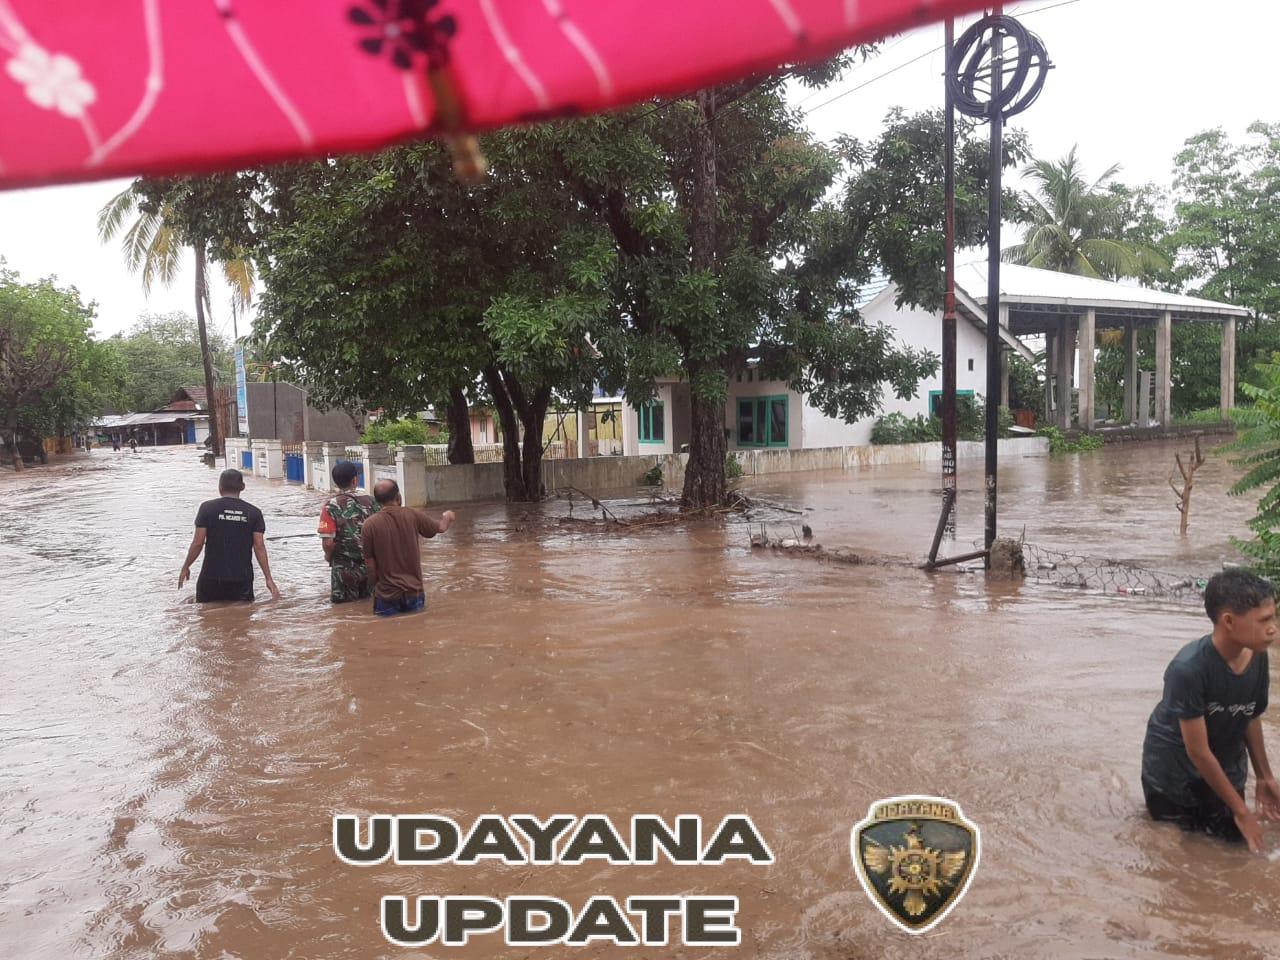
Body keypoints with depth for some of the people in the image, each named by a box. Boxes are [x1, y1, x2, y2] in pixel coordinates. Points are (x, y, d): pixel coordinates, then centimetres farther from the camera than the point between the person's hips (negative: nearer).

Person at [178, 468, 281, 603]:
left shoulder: (207, 508, -3)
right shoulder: (253, 512, 0)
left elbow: (198, 543, -5)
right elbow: (259, 547, -4)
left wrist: (186, 567, 10)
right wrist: (268, 578, -2)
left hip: (211, 576, -1)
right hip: (242, 578, 1)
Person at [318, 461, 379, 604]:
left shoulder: (331, 507, -13)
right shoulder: (370, 502, -6)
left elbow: (328, 542, -17)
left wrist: (329, 555, 4)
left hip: (344, 566, -2)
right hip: (370, 563, 2)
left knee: (341, 598, 16)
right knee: (366, 595, 20)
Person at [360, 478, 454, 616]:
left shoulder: (370, 524, -10)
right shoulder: (414, 516, -6)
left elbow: (369, 563, -5)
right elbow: (441, 527, 11)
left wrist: (375, 586, 11)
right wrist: (447, 517, 34)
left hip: (387, 595, -2)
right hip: (414, 592, 2)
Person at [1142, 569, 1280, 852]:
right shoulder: (1188, 669, -35)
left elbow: (1251, 718, 4)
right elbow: (1198, 752, -26)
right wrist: (1241, 810, -18)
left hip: (1224, 768, 5)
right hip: (1173, 768, -5)